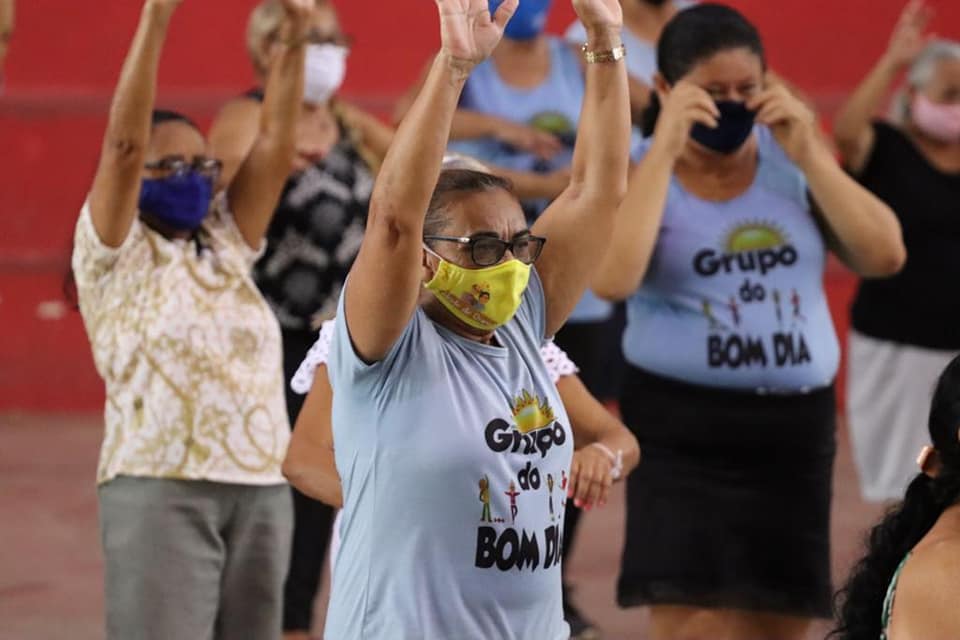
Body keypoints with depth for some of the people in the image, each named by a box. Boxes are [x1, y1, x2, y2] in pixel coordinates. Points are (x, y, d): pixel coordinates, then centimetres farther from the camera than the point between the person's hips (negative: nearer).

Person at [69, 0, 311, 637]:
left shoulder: (226, 246, 17)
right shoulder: (114, 254, 2)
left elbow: (275, 144, 10)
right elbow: (123, 143, -10)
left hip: (261, 488, 6)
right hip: (160, 490, -6)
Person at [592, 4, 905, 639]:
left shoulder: (792, 158, 7)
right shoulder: (637, 169, -4)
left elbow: (885, 255, -2)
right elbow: (612, 277, -24)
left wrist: (808, 155, -9)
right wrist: (666, 149, -20)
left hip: (797, 427, 5)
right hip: (682, 430, -5)